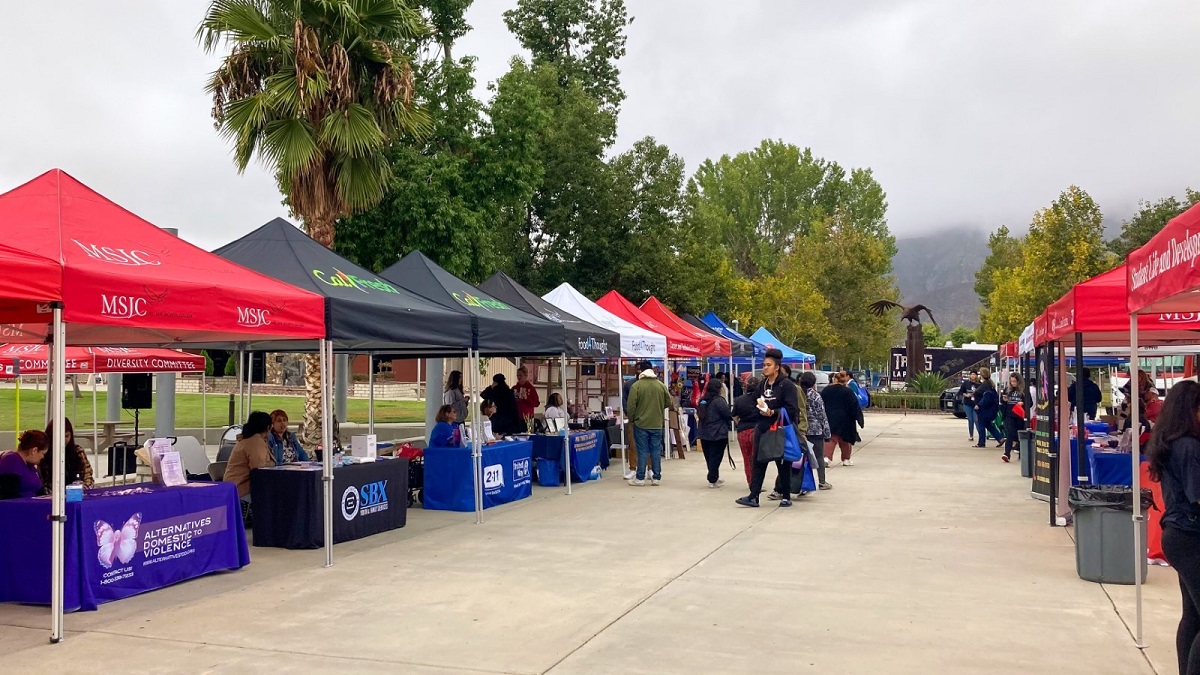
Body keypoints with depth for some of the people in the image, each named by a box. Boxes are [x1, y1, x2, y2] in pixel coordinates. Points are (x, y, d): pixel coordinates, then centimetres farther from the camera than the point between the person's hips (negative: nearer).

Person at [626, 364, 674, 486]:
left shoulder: (636, 386, -7)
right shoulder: (661, 386, 2)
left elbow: (631, 405, -8)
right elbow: (668, 403, 8)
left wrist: (631, 419, 7)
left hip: (641, 424, -2)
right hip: (657, 424, 2)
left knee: (642, 451, 2)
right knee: (656, 451, 8)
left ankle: (640, 478, 5)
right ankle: (656, 477, 11)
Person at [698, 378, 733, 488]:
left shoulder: (703, 400, 8)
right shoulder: (719, 400, -16)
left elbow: (699, 414, 18)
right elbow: (729, 415, -14)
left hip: (704, 434, 7)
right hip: (718, 434, -7)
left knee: (709, 457, 13)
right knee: (716, 457, 1)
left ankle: (714, 478, 24)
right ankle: (713, 480, 3)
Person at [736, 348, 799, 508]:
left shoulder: (787, 385, -10)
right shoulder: (762, 384, 10)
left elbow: (791, 409, -15)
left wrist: (773, 412, -22)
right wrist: (760, 408, -1)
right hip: (762, 428, 6)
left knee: (783, 464, 6)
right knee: (758, 462, 2)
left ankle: (786, 496, 18)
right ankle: (753, 496, 2)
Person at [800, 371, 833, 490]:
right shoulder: (816, 396, -9)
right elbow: (822, 415, -7)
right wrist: (827, 432, -2)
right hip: (816, 430, -4)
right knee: (819, 456, 4)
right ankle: (822, 482, 8)